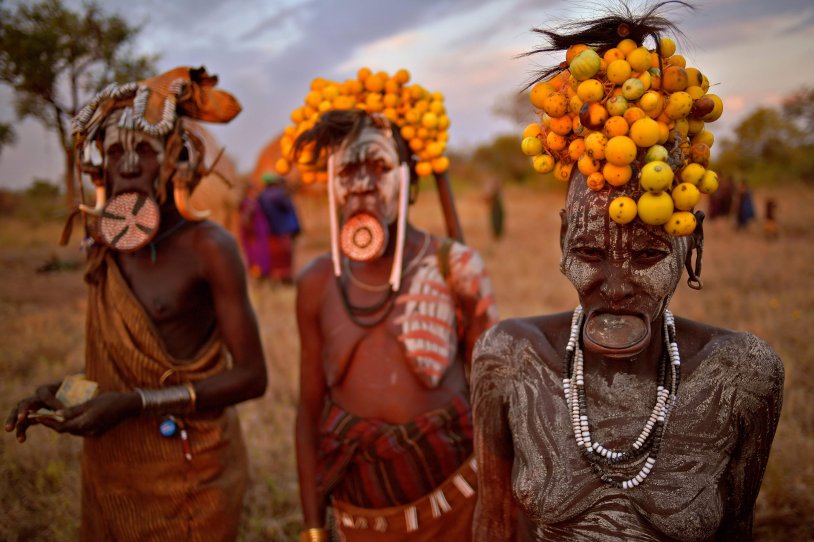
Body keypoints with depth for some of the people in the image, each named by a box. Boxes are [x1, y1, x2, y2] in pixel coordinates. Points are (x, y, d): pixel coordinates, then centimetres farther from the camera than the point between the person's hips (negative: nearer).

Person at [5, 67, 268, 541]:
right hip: (111, 472, 6)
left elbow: (251, 375, -18)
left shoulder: (207, 246, -15)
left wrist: (135, 403, -22)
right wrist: (62, 392, -3)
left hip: (188, 476, -5)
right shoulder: (106, 245, 3)